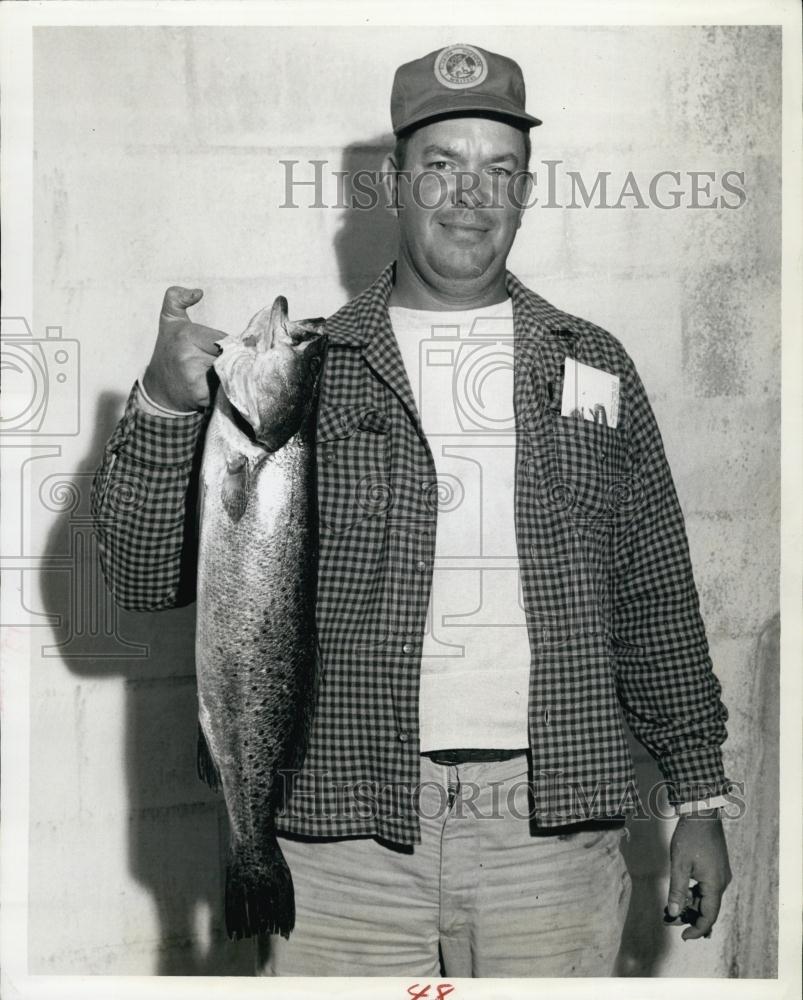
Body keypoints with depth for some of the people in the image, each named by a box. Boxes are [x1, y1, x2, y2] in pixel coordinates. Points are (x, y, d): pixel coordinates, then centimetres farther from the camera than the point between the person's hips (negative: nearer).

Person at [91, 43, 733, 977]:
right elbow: (148, 577, -1)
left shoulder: (593, 367, 9)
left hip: (553, 832, 2)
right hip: (344, 832, -1)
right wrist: (165, 404, -17)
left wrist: (699, 795, 9)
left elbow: (655, 600, 11)